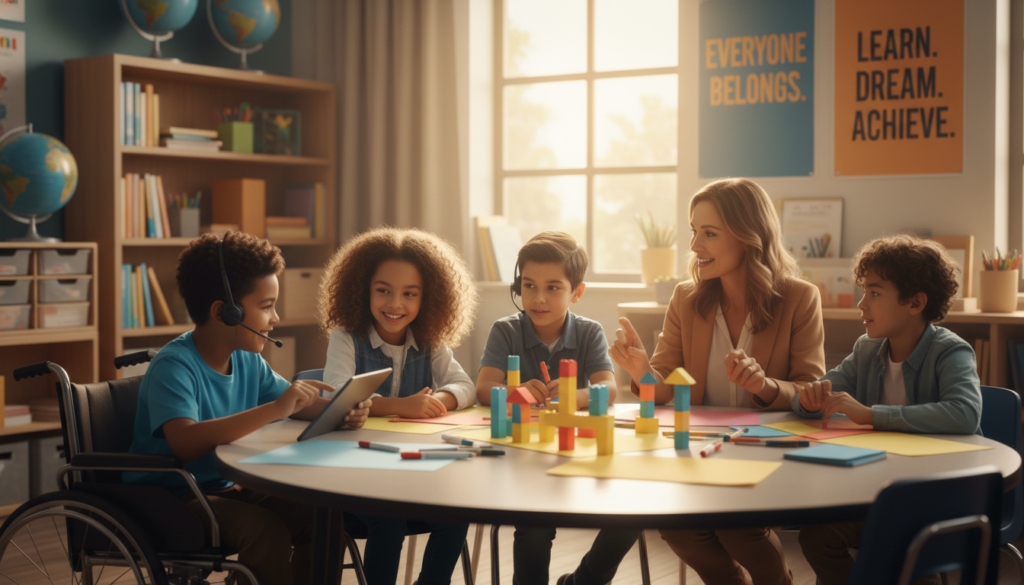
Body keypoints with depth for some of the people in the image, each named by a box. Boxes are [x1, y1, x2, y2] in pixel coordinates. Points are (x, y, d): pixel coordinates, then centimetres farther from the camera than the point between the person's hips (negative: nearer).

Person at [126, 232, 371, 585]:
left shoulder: (247, 361, 4)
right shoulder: (173, 366, -21)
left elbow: (300, 406, 14)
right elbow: (185, 443, -38)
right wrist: (274, 409, -41)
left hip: (226, 488, 7)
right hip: (168, 499, -7)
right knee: (266, 529, -30)